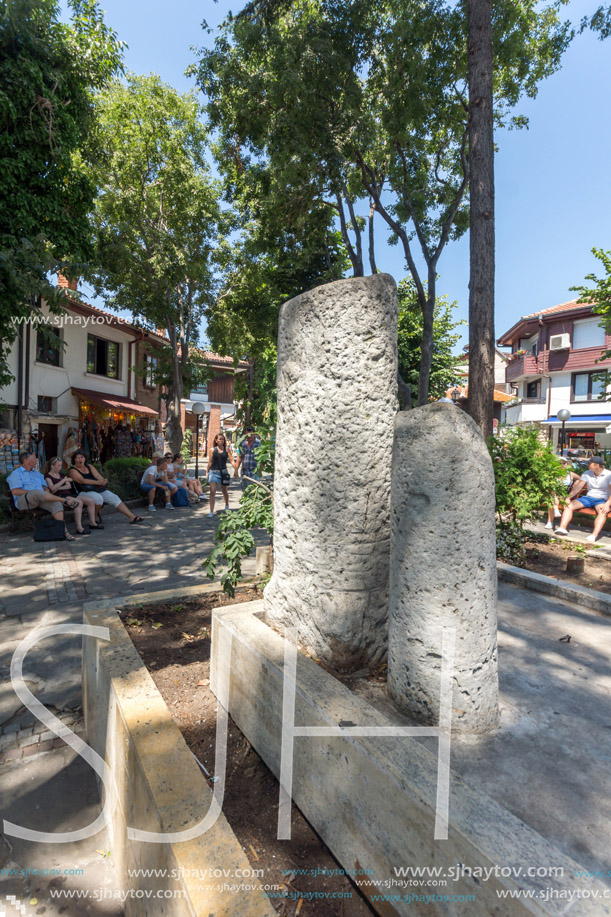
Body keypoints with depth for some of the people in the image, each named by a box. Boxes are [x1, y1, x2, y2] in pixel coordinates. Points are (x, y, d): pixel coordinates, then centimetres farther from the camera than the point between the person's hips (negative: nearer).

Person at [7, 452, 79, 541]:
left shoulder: (37, 474, 29)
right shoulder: (15, 474, 9)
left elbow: (45, 487, 21)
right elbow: (15, 491, -6)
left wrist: (47, 491, -3)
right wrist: (32, 492, -13)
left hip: (40, 499, 5)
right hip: (23, 501, -5)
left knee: (56, 503, -27)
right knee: (38, 492, -40)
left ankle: (63, 530, -38)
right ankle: (65, 500, -33)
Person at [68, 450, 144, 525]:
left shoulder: (89, 467, 18)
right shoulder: (72, 470, 0)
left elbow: (97, 475, 3)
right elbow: (82, 480, -17)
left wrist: (103, 481, -21)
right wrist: (97, 482, -29)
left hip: (98, 489, 7)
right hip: (84, 492, -6)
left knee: (114, 498, -6)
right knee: (98, 498, -35)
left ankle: (132, 517, -9)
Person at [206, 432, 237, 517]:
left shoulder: (226, 449, 1)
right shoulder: (213, 450, 3)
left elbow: (231, 460, -4)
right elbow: (210, 462, 11)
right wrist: (207, 472, 14)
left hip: (223, 472, 0)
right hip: (213, 472, 0)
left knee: (224, 491, 17)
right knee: (212, 492, -10)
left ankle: (227, 505, 43)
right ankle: (211, 511, -9)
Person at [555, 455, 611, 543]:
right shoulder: (587, 473, 9)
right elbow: (577, 487, 3)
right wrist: (568, 498, -11)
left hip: (602, 500, -4)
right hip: (588, 497, 4)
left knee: (602, 512, -37)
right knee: (569, 506, -19)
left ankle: (594, 535, -49)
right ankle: (562, 528, -32)